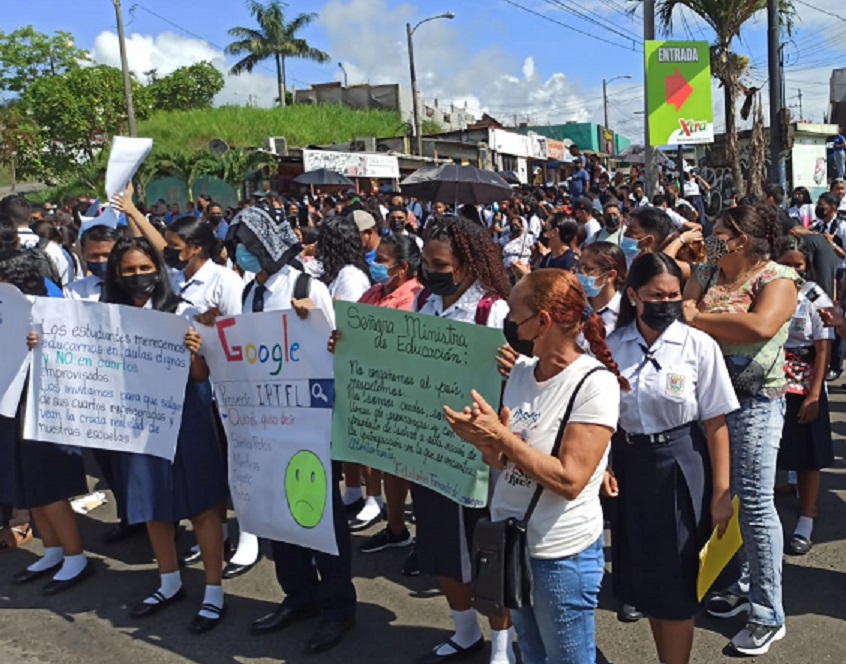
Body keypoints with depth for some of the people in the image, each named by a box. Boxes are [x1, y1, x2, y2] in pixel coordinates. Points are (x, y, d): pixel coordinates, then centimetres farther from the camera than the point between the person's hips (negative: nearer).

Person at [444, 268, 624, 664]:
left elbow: (570, 479, -25)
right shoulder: (521, 372, 1)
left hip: (562, 555, -7)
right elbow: (503, 461, 7)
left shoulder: (594, 383, -20)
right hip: (510, 542, 7)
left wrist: (500, 437, -25)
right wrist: (483, 440, -15)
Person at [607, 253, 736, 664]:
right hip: (630, 465, 4)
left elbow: (716, 425, -9)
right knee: (645, 577, 16)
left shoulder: (699, 345, -11)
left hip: (680, 466, -3)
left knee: (676, 582, 5)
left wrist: (721, 493, -8)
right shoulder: (612, 347, -2)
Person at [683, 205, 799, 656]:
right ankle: (747, 585, 31)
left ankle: (768, 614, 11)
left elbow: (761, 326, -25)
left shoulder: (778, 278, -7)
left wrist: (698, 319, -16)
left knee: (754, 502, -3)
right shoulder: (706, 274, 12)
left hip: (755, 401, -6)